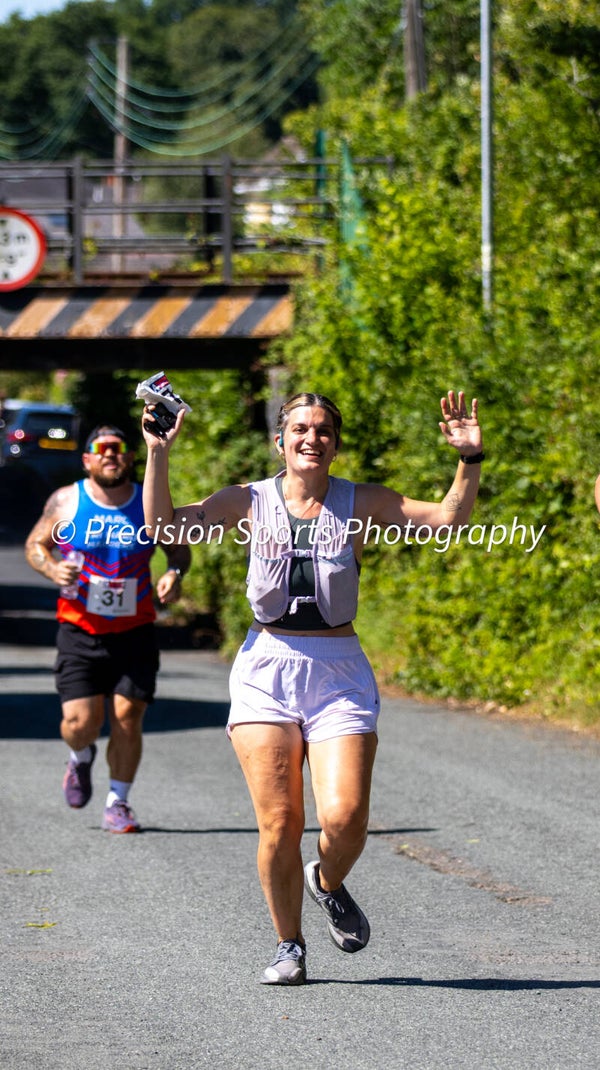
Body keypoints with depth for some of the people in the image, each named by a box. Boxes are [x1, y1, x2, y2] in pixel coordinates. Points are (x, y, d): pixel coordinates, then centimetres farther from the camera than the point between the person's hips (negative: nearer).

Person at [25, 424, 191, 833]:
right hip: (80, 632, -1)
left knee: (127, 719, -4)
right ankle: (81, 758, 29)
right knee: (81, 723, -8)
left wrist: (175, 574, -10)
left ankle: (118, 804, 13)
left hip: (135, 633, 1)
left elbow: (179, 549, 12)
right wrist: (52, 568, -12)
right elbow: (35, 543, 9)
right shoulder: (67, 501, -2)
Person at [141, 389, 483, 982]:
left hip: (339, 673, 0)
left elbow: (449, 517, -1)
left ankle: (328, 884, 22)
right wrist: (158, 453, -14)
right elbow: (162, 524, -5)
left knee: (344, 819, -14)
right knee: (278, 825, -6)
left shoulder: (361, 504, 5)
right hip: (266, 670, 0)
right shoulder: (249, 502, 4)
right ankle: (289, 945, 13)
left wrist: (469, 459, -14)